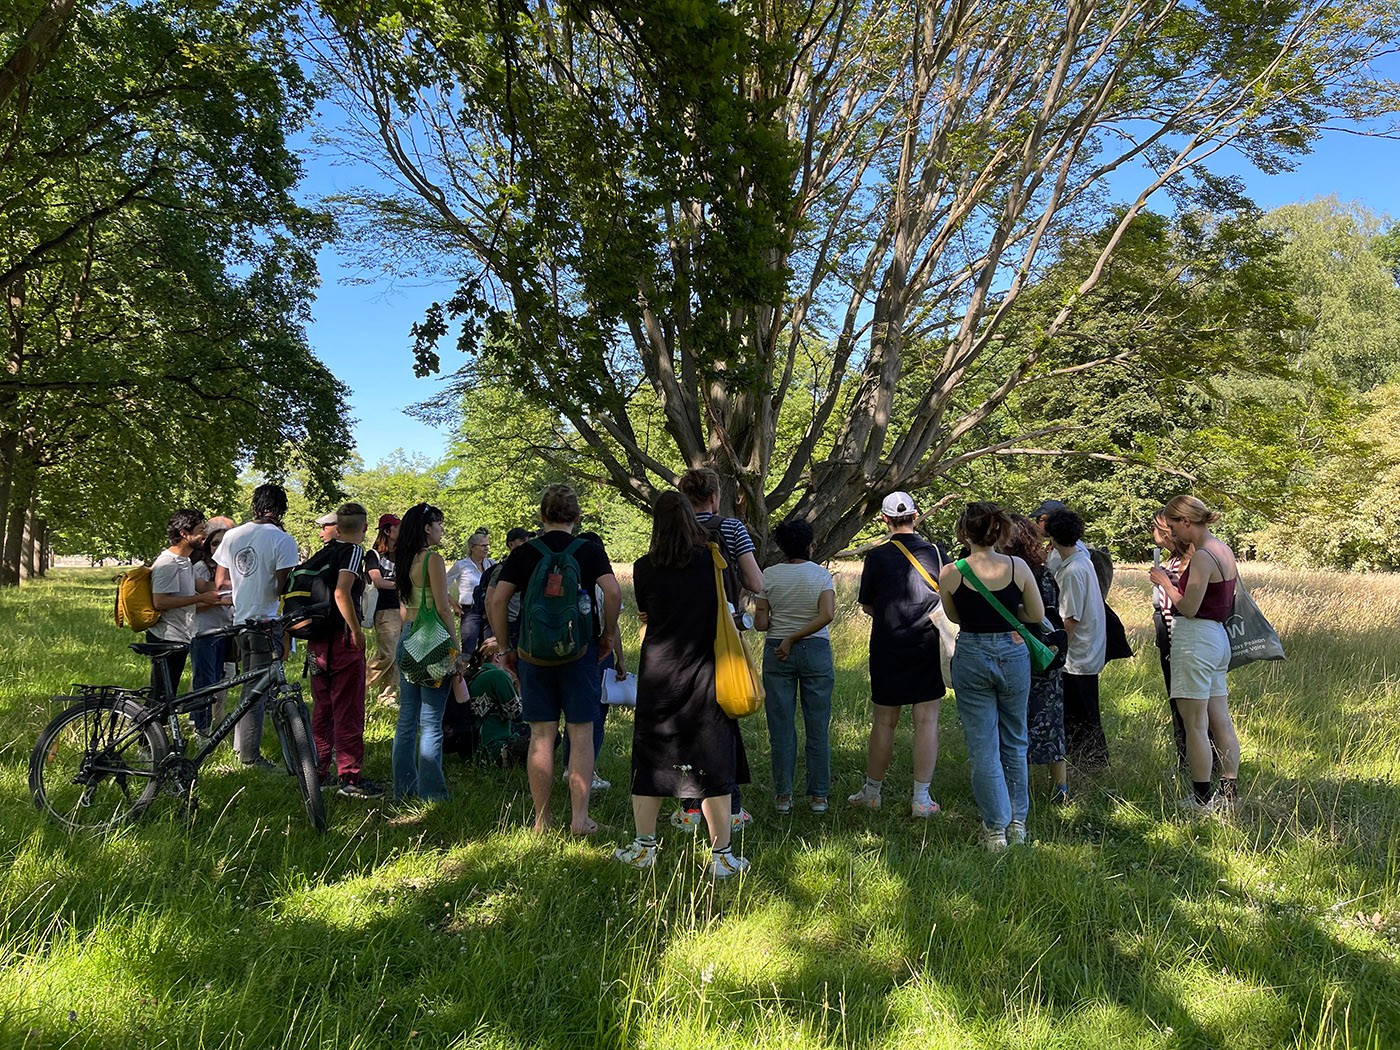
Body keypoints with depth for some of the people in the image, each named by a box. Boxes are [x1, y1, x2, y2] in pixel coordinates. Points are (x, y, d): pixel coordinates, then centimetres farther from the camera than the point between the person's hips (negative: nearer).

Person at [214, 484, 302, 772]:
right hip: (267, 622, -6)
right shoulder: (283, 540, -13)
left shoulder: (232, 536, 5)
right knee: (259, 689, 0)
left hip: (240, 621, 6)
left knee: (250, 684, 20)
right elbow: (283, 589, -18)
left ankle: (241, 742, 29)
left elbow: (220, 582, 10)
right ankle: (250, 754, 5)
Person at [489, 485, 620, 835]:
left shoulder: (524, 553, 3)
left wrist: (505, 647, 7)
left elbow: (496, 601, -3)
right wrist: (607, 635, -1)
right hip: (580, 650, -1)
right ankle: (580, 818, 6)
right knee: (581, 733, 6)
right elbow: (613, 592, -14)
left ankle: (541, 821, 13)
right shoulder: (589, 550, 0)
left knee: (541, 736, 7)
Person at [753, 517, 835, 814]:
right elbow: (827, 615, -15)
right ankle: (818, 795, 12)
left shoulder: (769, 575, -1)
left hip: (776, 653, 0)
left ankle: (783, 796, 9)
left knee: (781, 727, 6)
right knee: (818, 726, 7)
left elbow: (760, 623, -3)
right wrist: (794, 638, -11)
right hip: (815, 651, 0)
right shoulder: (821, 574, -1)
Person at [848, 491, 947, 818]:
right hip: (929, 647, 1)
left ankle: (871, 793, 21)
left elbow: (866, 606, 3)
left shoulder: (877, 556, -6)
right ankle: (922, 799, 6)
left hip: (888, 648, -1)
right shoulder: (935, 552, -1)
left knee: (883, 723, 9)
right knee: (927, 721, 4)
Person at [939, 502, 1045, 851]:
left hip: (971, 658, -2)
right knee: (1015, 743, 18)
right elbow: (1037, 615, 1)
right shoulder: (1018, 567, -9)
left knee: (983, 747, 7)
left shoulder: (950, 573, -10)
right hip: (1013, 654, 2)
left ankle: (996, 828, 10)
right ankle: (1017, 823, 26)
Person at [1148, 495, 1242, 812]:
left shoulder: (1202, 557, -18)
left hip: (1195, 640, -10)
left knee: (1195, 725, -1)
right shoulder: (1224, 550, 11)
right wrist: (1173, 582, 13)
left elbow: (1188, 607, -18)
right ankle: (1230, 794, 19)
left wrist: (1164, 582, -5)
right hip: (1218, 636, 10)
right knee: (1221, 722, 13)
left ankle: (1201, 799, 6)